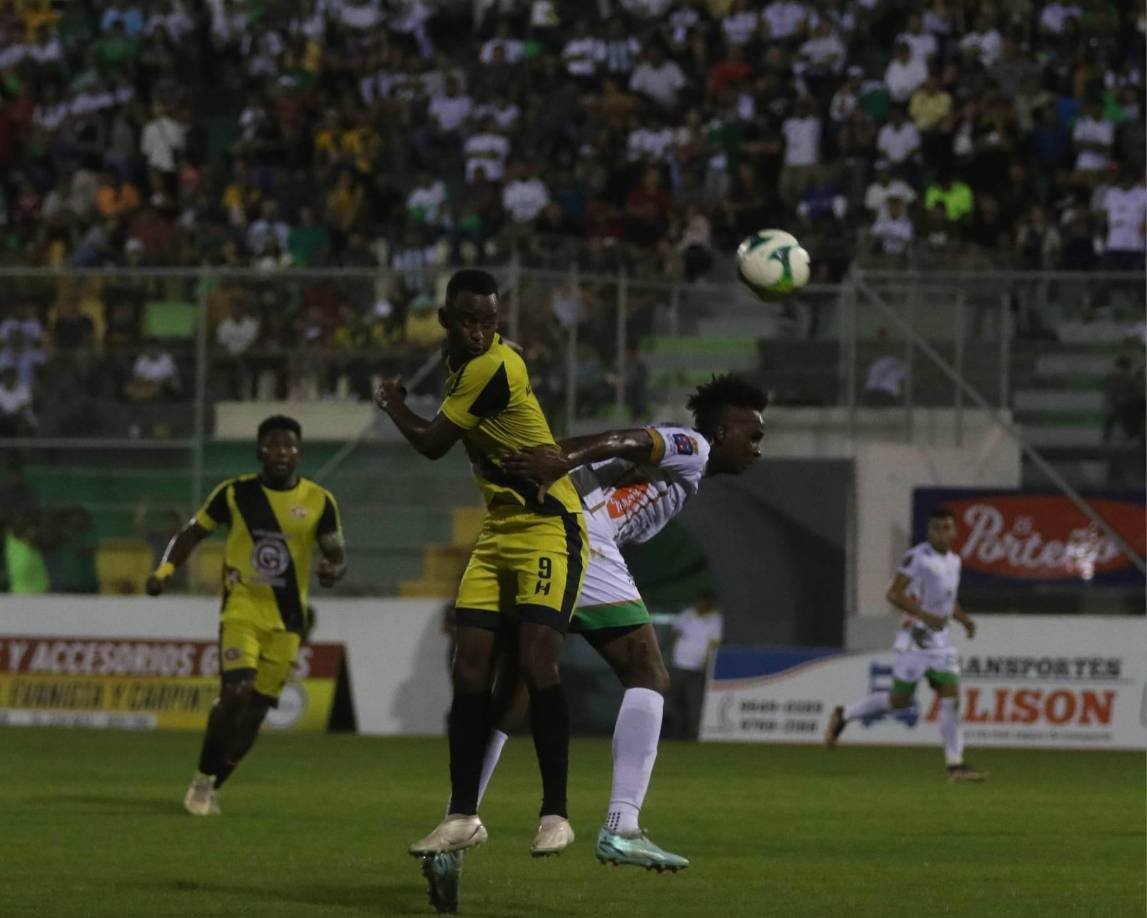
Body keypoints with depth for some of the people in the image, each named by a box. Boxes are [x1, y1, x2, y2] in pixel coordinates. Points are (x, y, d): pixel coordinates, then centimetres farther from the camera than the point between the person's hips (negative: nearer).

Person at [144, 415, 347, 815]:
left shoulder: (319, 501, 1)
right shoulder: (235, 493, -1)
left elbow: (337, 554, 6)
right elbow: (192, 532, 8)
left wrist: (334, 569, -19)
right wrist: (164, 570, -7)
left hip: (286, 620, 2)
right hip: (241, 609, -2)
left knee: (256, 710, 2)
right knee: (236, 693, -21)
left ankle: (211, 788, 19)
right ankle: (203, 780, -6)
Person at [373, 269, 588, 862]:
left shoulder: (493, 368, -21)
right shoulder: (465, 361, 8)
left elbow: (432, 445, -9)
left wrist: (394, 408, 8)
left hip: (548, 528, -9)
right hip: (499, 530, 9)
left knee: (538, 662, -19)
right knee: (470, 668, 0)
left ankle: (555, 814, -12)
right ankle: (463, 817, 3)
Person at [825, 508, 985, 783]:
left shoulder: (954, 561, 13)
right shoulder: (918, 556, -11)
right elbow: (894, 594, -14)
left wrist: (965, 619, 8)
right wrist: (924, 615, -25)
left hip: (941, 639, 6)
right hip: (916, 637, -6)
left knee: (951, 696, -4)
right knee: (899, 700, -2)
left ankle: (955, 765, -4)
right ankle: (844, 716, 19)